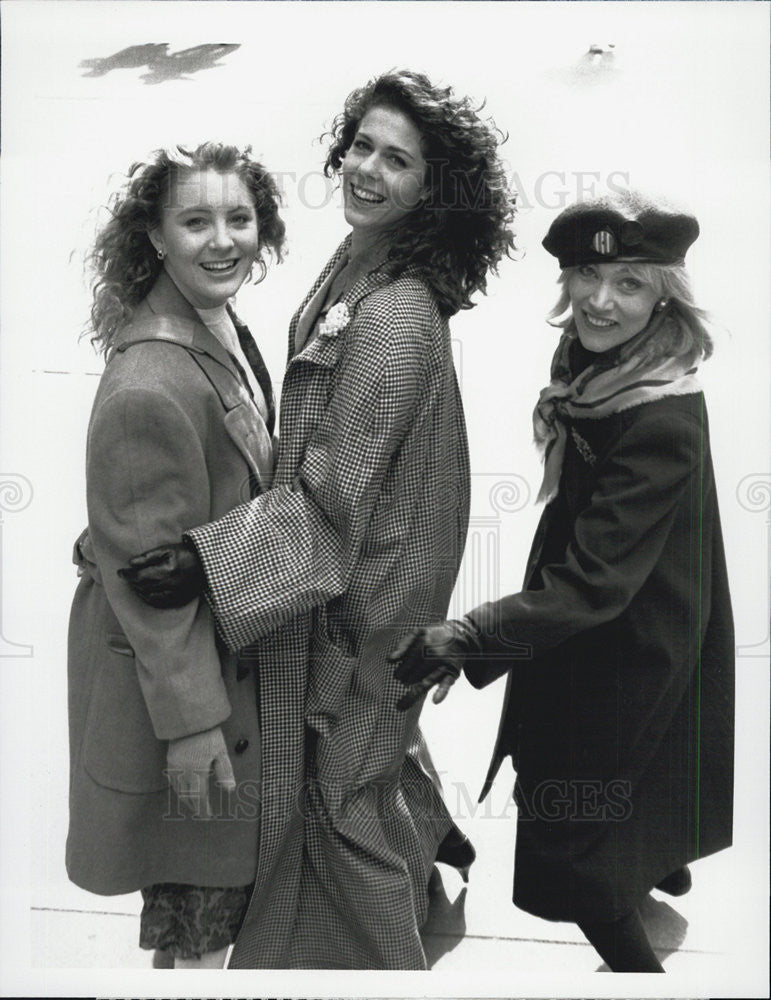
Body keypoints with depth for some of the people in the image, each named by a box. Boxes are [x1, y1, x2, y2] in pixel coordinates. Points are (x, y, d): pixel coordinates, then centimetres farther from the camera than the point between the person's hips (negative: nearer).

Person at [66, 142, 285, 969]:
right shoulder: (148, 387, -28)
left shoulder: (224, 329, 2)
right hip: (171, 663, -9)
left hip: (229, 641, 9)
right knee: (202, 898, 10)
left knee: (226, 866, 27)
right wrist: (189, 720, -19)